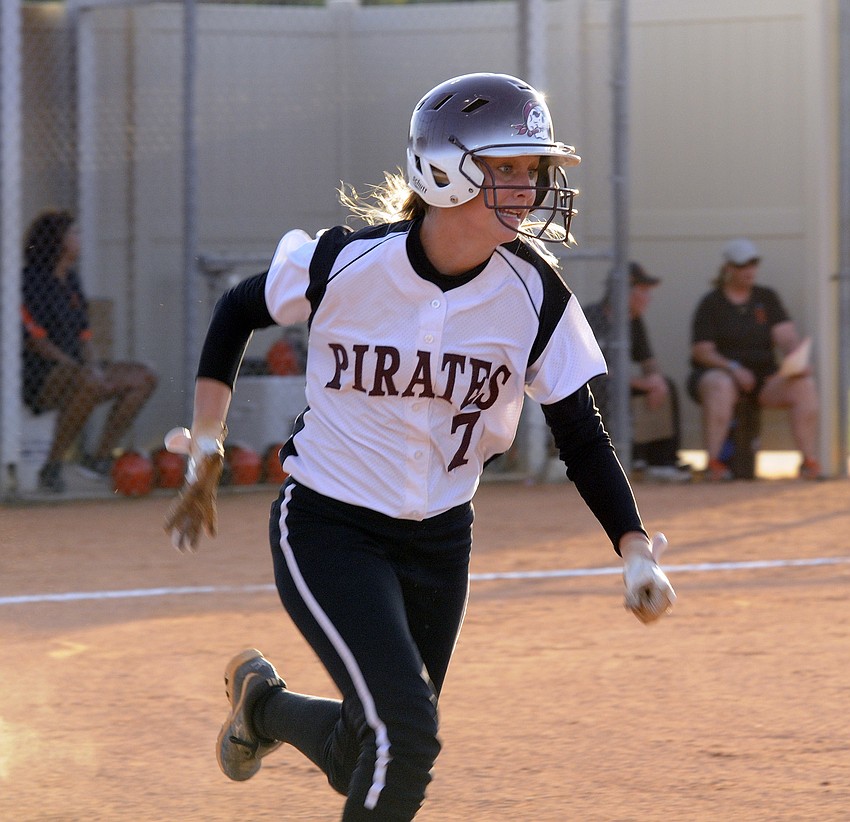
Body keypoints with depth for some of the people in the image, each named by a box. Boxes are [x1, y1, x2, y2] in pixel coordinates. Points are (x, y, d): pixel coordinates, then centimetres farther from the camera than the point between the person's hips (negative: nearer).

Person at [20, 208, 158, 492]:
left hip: (73, 370, 9)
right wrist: (82, 369, -21)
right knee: (90, 384, -39)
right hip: (37, 379, -9)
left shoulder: (71, 280, 15)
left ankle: (100, 457, -4)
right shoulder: (30, 280, -12)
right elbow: (35, 341, -17)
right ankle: (52, 467, -30)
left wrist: (94, 367, -5)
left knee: (144, 378, -2)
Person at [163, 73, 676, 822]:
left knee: (365, 761, 10)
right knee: (406, 735, -20)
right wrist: (206, 453, 1)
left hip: (439, 542, 4)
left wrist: (635, 550, -14)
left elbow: (580, 435, -2)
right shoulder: (347, 264, -18)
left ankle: (264, 704, 42)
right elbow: (237, 314, 1)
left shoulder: (534, 295, -10)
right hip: (327, 530, -4)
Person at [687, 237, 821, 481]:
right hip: (719, 372, -4)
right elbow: (701, 351, -8)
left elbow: (787, 337, 1)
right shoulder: (711, 304, 0)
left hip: (764, 377, 4)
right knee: (720, 386, -40)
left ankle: (810, 461, -21)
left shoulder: (767, 298, 11)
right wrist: (733, 368, -24)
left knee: (805, 385, -22)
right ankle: (713, 461, -42)